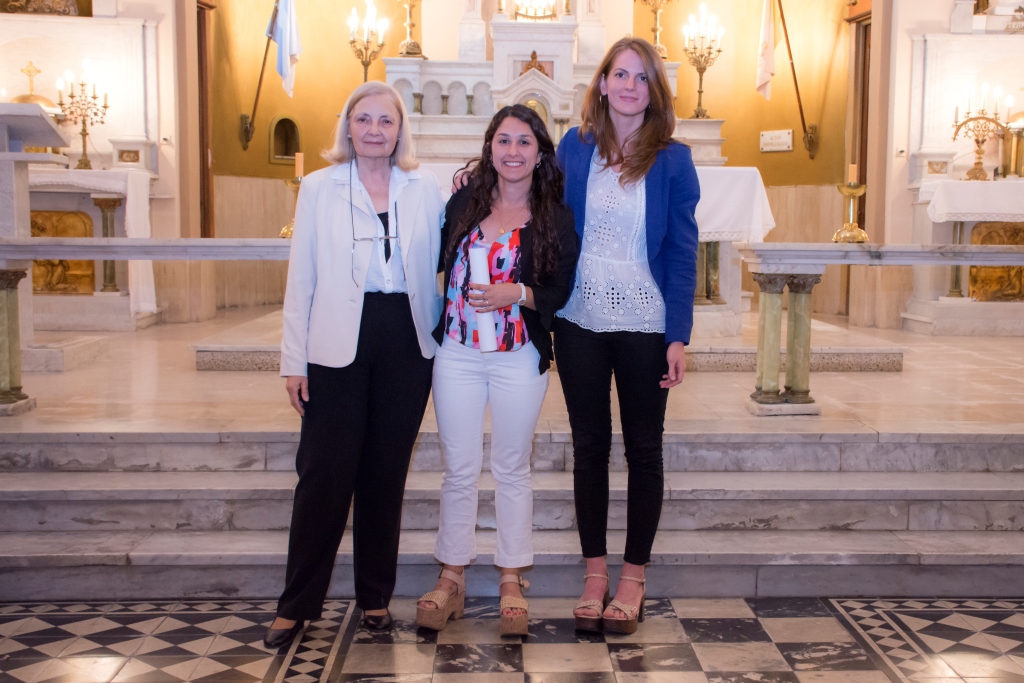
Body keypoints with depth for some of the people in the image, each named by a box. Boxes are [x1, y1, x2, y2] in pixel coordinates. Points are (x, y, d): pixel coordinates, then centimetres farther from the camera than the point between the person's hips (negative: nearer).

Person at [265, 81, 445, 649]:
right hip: (338, 345, -2)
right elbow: (301, 277, 3)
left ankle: (375, 596, 23)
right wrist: (294, 358, -1)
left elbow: (438, 265, 10)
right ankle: (296, 604, 11)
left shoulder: (424, 191, 9)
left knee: (386, 473, 9)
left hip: (406, 343, 2)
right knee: (325, 474, -2)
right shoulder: (319, 187, 6)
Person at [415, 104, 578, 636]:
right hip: (456, 354, 2)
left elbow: (561, 290, -4)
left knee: (512, 470, 10)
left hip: (519, 358, -1)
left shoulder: (556, 218, 0)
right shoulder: (463, 204, 6)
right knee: (459, 469, 7)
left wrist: (517, 294, -17)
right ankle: (452, 578, 21)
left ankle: (511, 581, 22)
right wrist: (431, 329, -1)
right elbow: (441, 267, 10)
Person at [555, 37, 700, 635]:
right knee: (590, 446, 9)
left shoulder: (672, 160, -2)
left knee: (643, 449, 8)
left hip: (644, 324, -2)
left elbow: (682, 251, -4)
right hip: (580, 321, 2)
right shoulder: (574, 148, 3)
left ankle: (634, 579, 20)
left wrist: (678, 336, -9)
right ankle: (595, 574, 21)